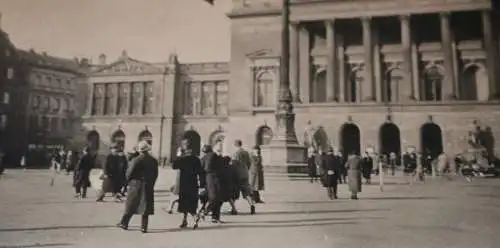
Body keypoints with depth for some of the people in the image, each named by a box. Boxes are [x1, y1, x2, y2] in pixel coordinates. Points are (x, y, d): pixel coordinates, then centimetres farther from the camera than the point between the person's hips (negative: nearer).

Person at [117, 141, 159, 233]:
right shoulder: (154, 161, 1)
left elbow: (129, 173, -10)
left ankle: (124, 223, 19)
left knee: (131, 205, 9)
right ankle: (144, 227, 7)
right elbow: (156, 174, 3)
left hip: (136, 185, -3)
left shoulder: (136, 160, -13)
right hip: (148, 186, 3)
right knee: (145, 206, 7)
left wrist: (129, 181, 9)